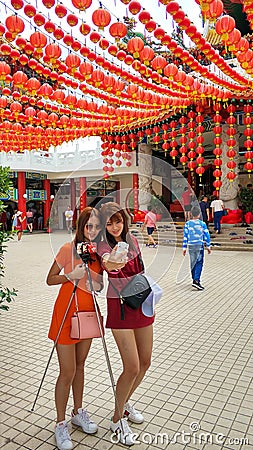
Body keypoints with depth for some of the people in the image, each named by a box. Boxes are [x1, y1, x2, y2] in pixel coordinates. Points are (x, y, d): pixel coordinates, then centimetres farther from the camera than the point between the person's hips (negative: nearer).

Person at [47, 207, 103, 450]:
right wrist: (72, 275, -23)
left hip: (88, 311, 5)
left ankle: (78, 412, 39)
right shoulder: (69, 248, -15)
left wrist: (99, 284, -10)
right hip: (67, 311, -5)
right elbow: (50, 279, -9)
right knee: (67, 372, 3)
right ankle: (60, 423, 24)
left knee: (80, 365, 20)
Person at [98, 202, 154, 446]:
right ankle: (117, 418, 21)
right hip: (119, 307, -6)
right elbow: (107, 261, -37)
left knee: (145, 363, 14)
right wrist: (111, 263, -61)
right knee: (132, 367, -5)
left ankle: (124, 402, 39)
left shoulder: (132, 240, 5)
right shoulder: (103, 246, -13)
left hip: (141, 303, 6)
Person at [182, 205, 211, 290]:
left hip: (190, 246, 3)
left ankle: (195, 280, 23)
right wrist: (208, 246, 11)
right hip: (199, 245, -3)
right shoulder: (202, 224, -3)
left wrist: (184, 247, 9)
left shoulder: (187, 224, 3)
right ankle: (196, 280, -16)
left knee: (193, 263, 13)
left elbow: (185, 236, 4)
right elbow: (206, 235, 1)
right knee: (199, 263, -4)